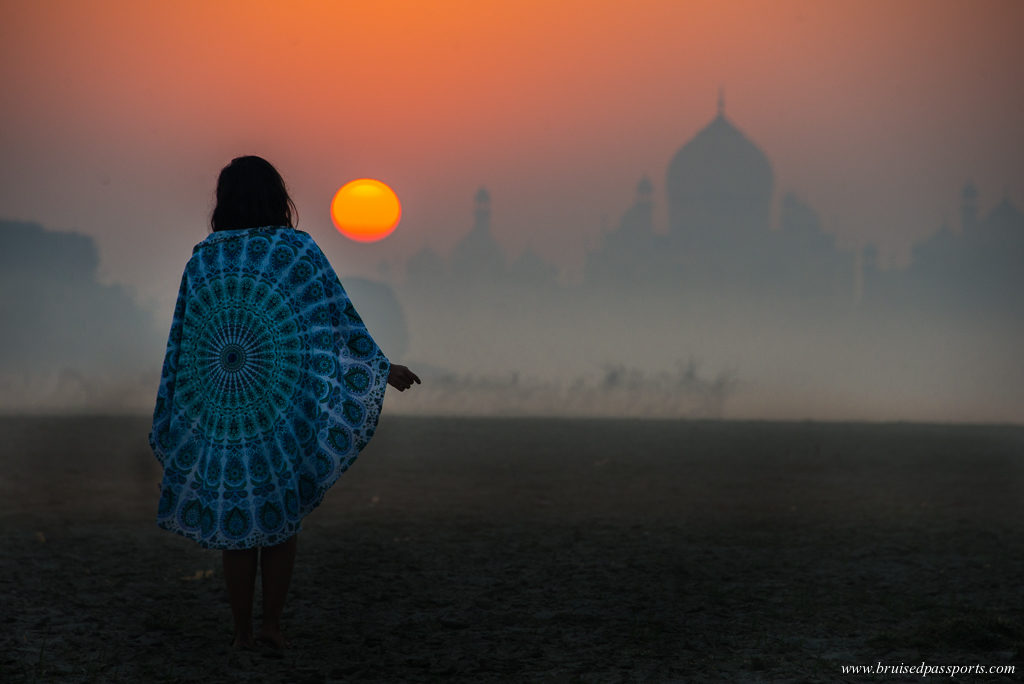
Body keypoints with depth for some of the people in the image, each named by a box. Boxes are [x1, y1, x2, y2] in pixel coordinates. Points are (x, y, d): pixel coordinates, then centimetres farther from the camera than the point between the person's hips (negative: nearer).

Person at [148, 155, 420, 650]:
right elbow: (341, 316, -3)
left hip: (221, 417, 1)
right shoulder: (299, 251, -4)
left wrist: (171, 419, 10)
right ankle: (272, 623, 6)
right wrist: (383, 368, 8)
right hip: (289, 416, -1)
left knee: (234, 521, 10)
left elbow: (182, 340, 2)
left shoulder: (203, 258, 0)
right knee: (282, 518, 12)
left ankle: (242, 632, 12)